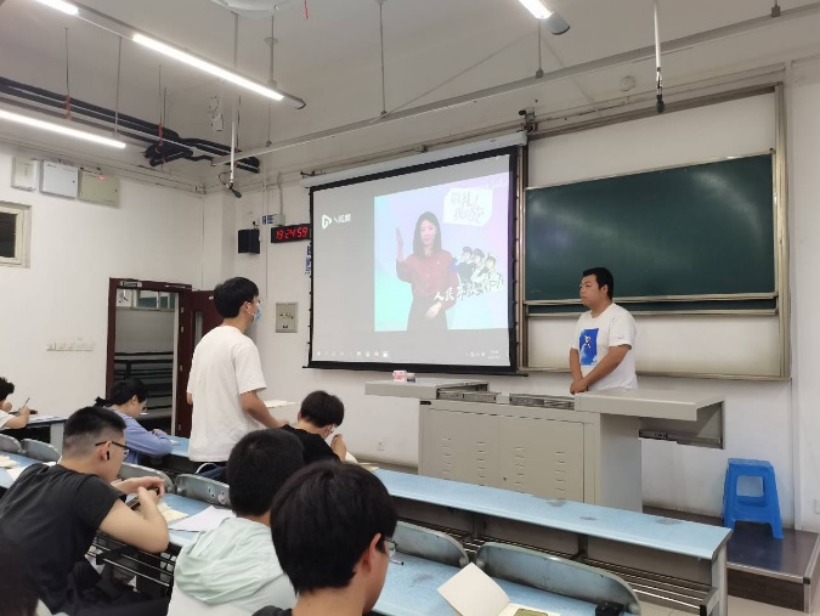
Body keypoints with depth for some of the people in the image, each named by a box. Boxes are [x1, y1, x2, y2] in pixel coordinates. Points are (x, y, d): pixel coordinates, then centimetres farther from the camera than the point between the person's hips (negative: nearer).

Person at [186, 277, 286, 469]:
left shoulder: (205, 341, 10)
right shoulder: (242, 344, -16)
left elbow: (191, 397, 14)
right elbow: (249, 402, -22)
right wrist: (276, 425, -5)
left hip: (202, 448, 8)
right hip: (233, 450, -8)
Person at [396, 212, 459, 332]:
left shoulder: (445, 257, 1)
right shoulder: (413, 259, 4)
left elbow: (453, 286, 1)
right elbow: (404, 276, -18)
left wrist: (439, 306, -9)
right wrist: (399, 249, -28)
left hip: (437, 313, -1)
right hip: (417, 311, 1)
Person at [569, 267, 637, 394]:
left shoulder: (620, 316, -10)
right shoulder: (583, 318, 12)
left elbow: (615, 357, -19)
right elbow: (574, 352, 10)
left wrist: (584, 381, -17)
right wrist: (578, 381, -7)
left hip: (617, 393, -6)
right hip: (588, 393, 6)